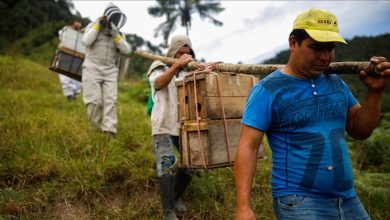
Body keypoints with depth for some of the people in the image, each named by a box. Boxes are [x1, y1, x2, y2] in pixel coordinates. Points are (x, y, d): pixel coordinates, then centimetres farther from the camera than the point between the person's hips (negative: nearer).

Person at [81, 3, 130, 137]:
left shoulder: (119, 34, 16)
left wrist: (115, 34, -8)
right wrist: (98, 25, -5)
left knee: (110, 101, -11)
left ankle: (109, 132, -15)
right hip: (92, 69, -2)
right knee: (94, 101, -9)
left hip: (110, 72, 2)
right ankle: (97, 130, 7)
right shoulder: (93, 25, 10)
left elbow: (126, 50, -1)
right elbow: (86, 41, -9)